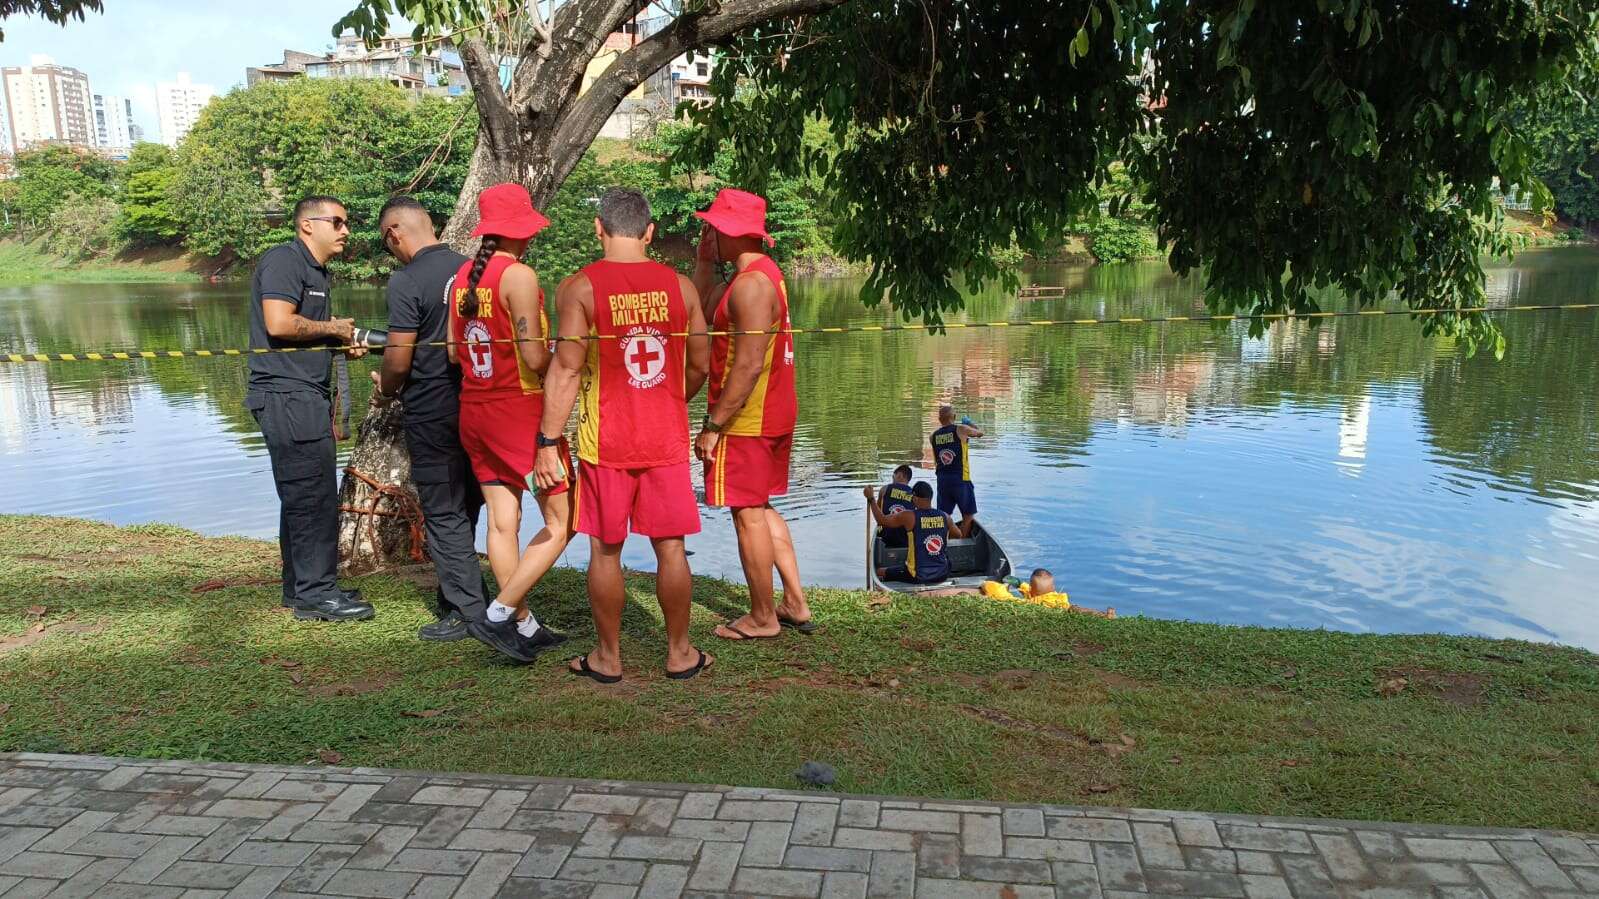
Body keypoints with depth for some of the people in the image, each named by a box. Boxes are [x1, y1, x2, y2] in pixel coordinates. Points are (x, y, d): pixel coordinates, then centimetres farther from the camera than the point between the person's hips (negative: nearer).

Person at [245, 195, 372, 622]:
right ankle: (315, 593, -2)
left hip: (307, 394, 11)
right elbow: (279, 323, -22)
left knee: (303, 495, 15)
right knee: (314, 494, -9)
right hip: (287, 395, -11)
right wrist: (332, 328, -9)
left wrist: (344, 344, 10)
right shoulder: (284, 260, -10)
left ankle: (301, 587, 24)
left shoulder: (315, 270, 22)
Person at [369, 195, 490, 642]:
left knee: (443, 515, 3)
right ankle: (455, 594, 29)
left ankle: (467, 611, 7)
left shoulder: (406, 281, -15)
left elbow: (398, 359, -16)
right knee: (464, 509, 17)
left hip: (432, 414, -7)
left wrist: (384, 390, 7)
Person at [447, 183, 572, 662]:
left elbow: (453, 352, 12)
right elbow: (535, 359, -20)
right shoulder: (519, 276, -15)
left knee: (502, 521, 11)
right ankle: (498, 614, -4)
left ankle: (524, 625, 20)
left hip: (475, 411, 8)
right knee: (561, 522, 1)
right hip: (521, 410, -8)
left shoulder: (462, 276, 7)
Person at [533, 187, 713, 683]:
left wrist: (548, 442, -8)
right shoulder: (680, 285, 3)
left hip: (605, 440, -2)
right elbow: (700, 366, 9)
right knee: (670, 546, 10)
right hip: (667, 438, 2)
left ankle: (608, 657, 20)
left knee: (605, 549, 9)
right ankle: (679, 652, 22)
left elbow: (566, 369, -12)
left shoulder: (579, 287, -7)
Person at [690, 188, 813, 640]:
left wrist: (712, 426, -21)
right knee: (761, 508, 18)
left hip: (747, 418, -10)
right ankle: (796, 604, 23)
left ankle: (763, 618, 12)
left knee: (747, 513, 1)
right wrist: (704, 260, 10)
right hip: (774, 414, 10)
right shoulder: (764, 273, 12)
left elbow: (749, 366, -25)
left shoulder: (751, 284, -19)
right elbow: (704, 312, 19)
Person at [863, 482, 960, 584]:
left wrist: (871, 499, 8)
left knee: (879, 572, 17)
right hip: (942, 575, 4)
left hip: (918, 576, -3)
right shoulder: (944, 517, -2)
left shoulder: (909, 516, -14)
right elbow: (958, 534, 17)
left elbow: (882, 520, -3)